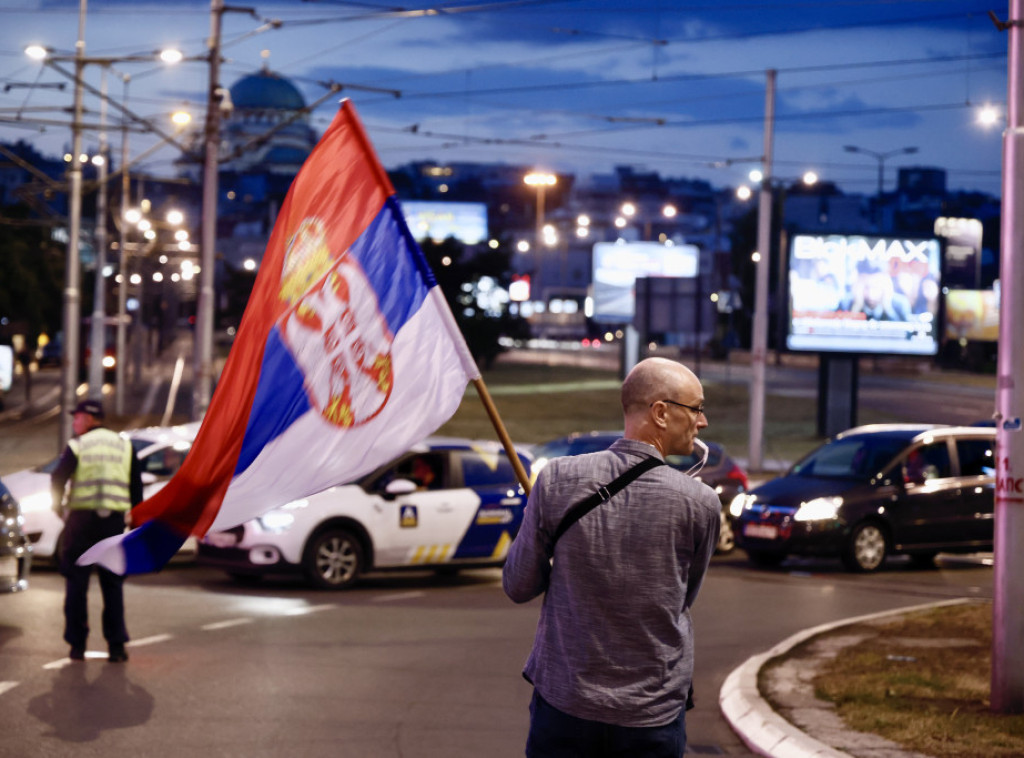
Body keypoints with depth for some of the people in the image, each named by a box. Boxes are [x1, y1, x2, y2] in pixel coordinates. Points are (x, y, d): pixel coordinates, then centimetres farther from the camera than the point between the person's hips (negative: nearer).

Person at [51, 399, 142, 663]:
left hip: (82, 519, -2)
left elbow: (58, 479, -6)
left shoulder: (77, 446, -1)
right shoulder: (124, 446, 9)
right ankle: (116, 646, 1)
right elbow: (136, 486, 9)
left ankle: (77, 645, 5)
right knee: (113, 584, 7)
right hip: (115, 519, 3)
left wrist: (58, 506, 10)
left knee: (76, 583, 6)